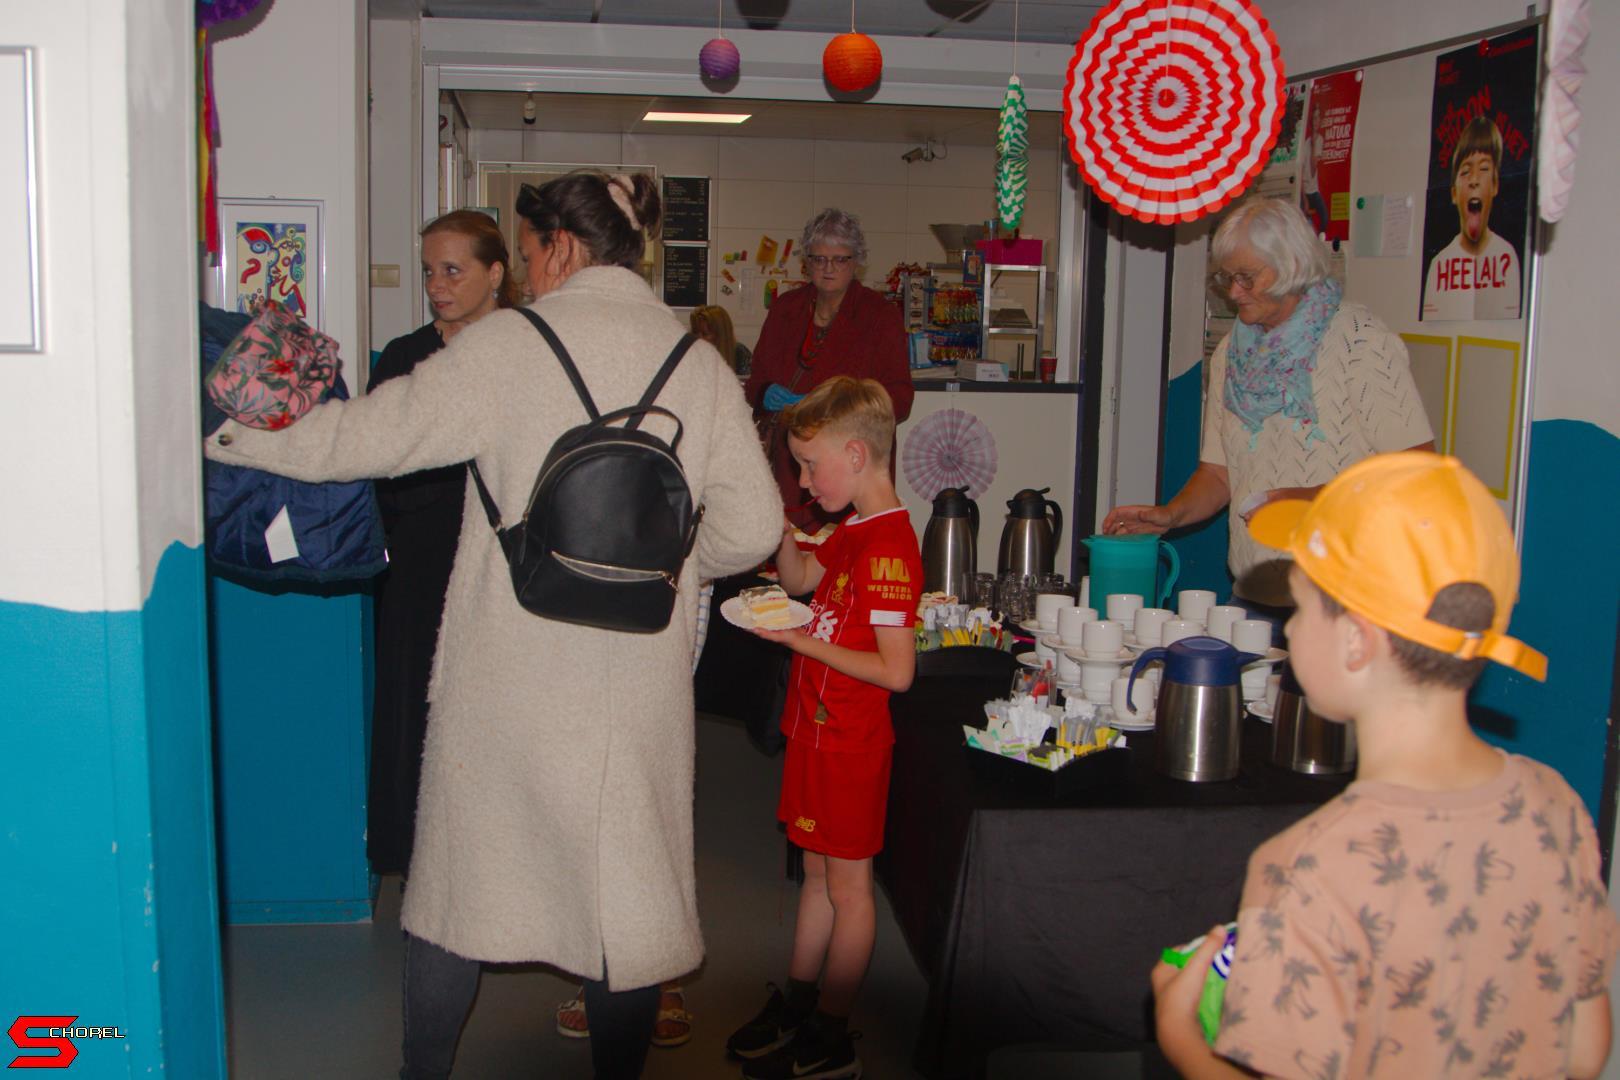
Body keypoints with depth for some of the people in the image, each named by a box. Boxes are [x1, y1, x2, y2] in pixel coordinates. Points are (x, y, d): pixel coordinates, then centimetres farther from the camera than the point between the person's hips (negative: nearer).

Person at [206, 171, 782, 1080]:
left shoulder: (509, 344, -7)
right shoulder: (700, 361, 0)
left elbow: (370, 436, -5)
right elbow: (752, 527, -3)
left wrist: (229, 433, 8)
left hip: (507, 668, -1)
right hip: (641, 676, 2)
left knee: (460, 868, 16)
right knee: (626, 879, 14)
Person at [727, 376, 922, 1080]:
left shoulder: (887, 547, -23)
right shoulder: (855, 531, 7)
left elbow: (896, 670, -26)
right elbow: (800, 579, 24)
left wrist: (806, 642, -21)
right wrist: (782, 527, 6)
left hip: (850, 740, -9)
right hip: (818, 728, 9)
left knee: (846, 886, 4)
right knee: (818, 872, 19)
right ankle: (794, 1006, 33)